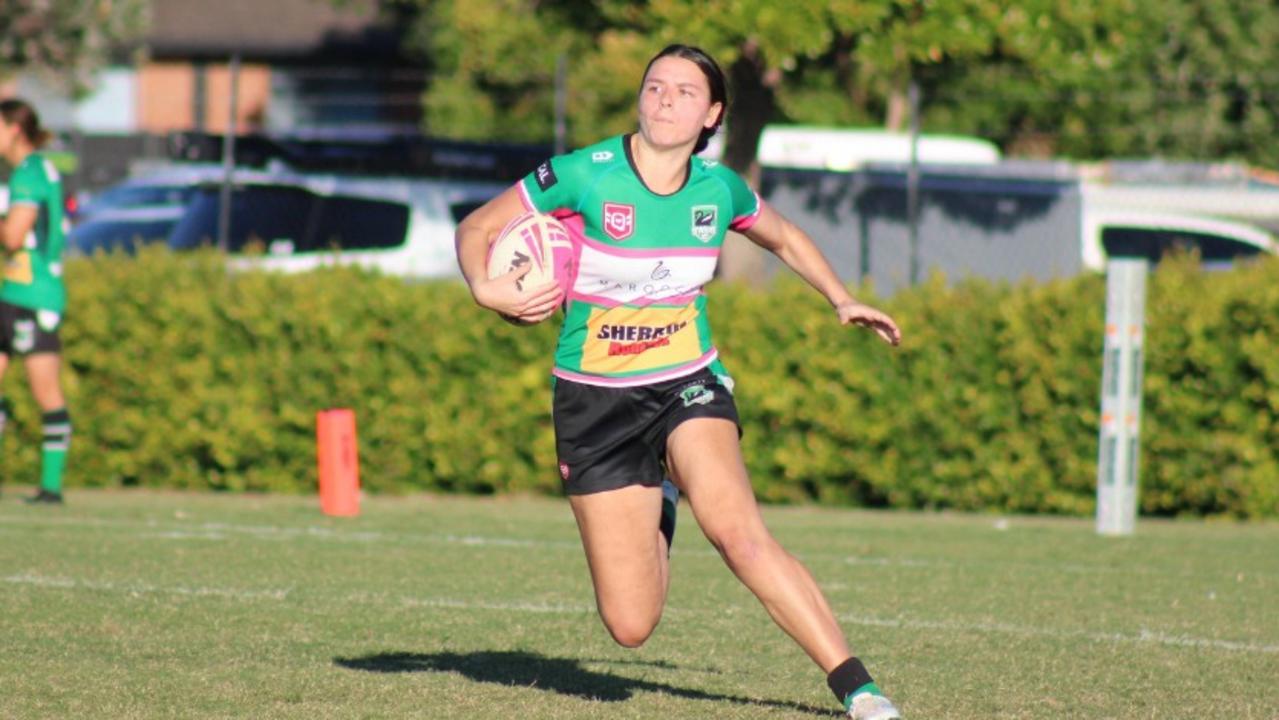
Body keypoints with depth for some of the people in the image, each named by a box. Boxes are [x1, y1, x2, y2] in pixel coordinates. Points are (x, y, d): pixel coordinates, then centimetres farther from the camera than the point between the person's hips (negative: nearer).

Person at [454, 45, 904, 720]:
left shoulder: (719, 189, -2)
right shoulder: (585, 175, -13)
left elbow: (784, 238, 21)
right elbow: (475, 228, -5)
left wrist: (841, 299, 12)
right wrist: (485, 287, -24)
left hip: (688, 385, 1)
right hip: (594, 398, -1)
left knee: (736, 531, -31)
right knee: (630, 626, -4)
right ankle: (656, 509, 33)